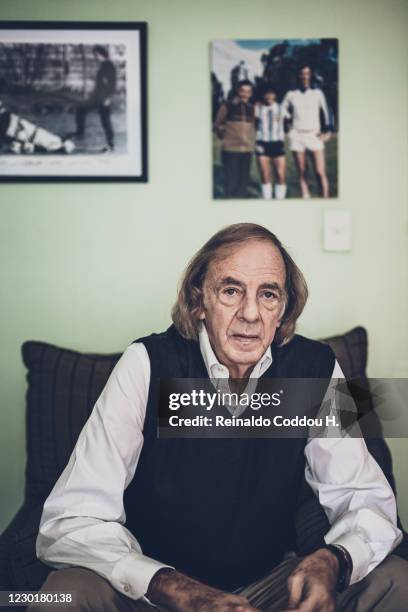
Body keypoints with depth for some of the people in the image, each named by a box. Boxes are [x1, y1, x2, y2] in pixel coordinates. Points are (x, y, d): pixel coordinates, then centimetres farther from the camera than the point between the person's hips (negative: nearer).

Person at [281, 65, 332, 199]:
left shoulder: (317, 93, 6)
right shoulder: (291, 95, 8)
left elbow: (325, 113, 9)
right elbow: (283, 109, 23)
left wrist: (327, 131, 1)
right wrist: (291, 119, 9)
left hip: (314, 135, -1)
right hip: (297, 136, 1)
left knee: (320, 172, -13)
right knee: (302, 173, 0)